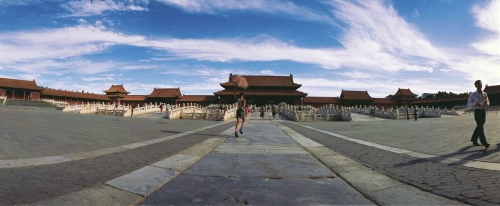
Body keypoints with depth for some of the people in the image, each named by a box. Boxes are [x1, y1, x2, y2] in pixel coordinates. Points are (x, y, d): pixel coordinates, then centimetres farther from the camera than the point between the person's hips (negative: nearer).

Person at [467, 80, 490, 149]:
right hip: (477, 111, -5)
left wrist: (486, 102, -9)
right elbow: (469, 104, -5)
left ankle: (474, 140, 26)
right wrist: (475, 104, -24)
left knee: (479, 127, 12)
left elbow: (488, 103, 15)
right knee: (480, 127, -12)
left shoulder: (485, 94, 7)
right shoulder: (473, 94, -5)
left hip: (483, 111, 5)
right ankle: (484, 143, -14)